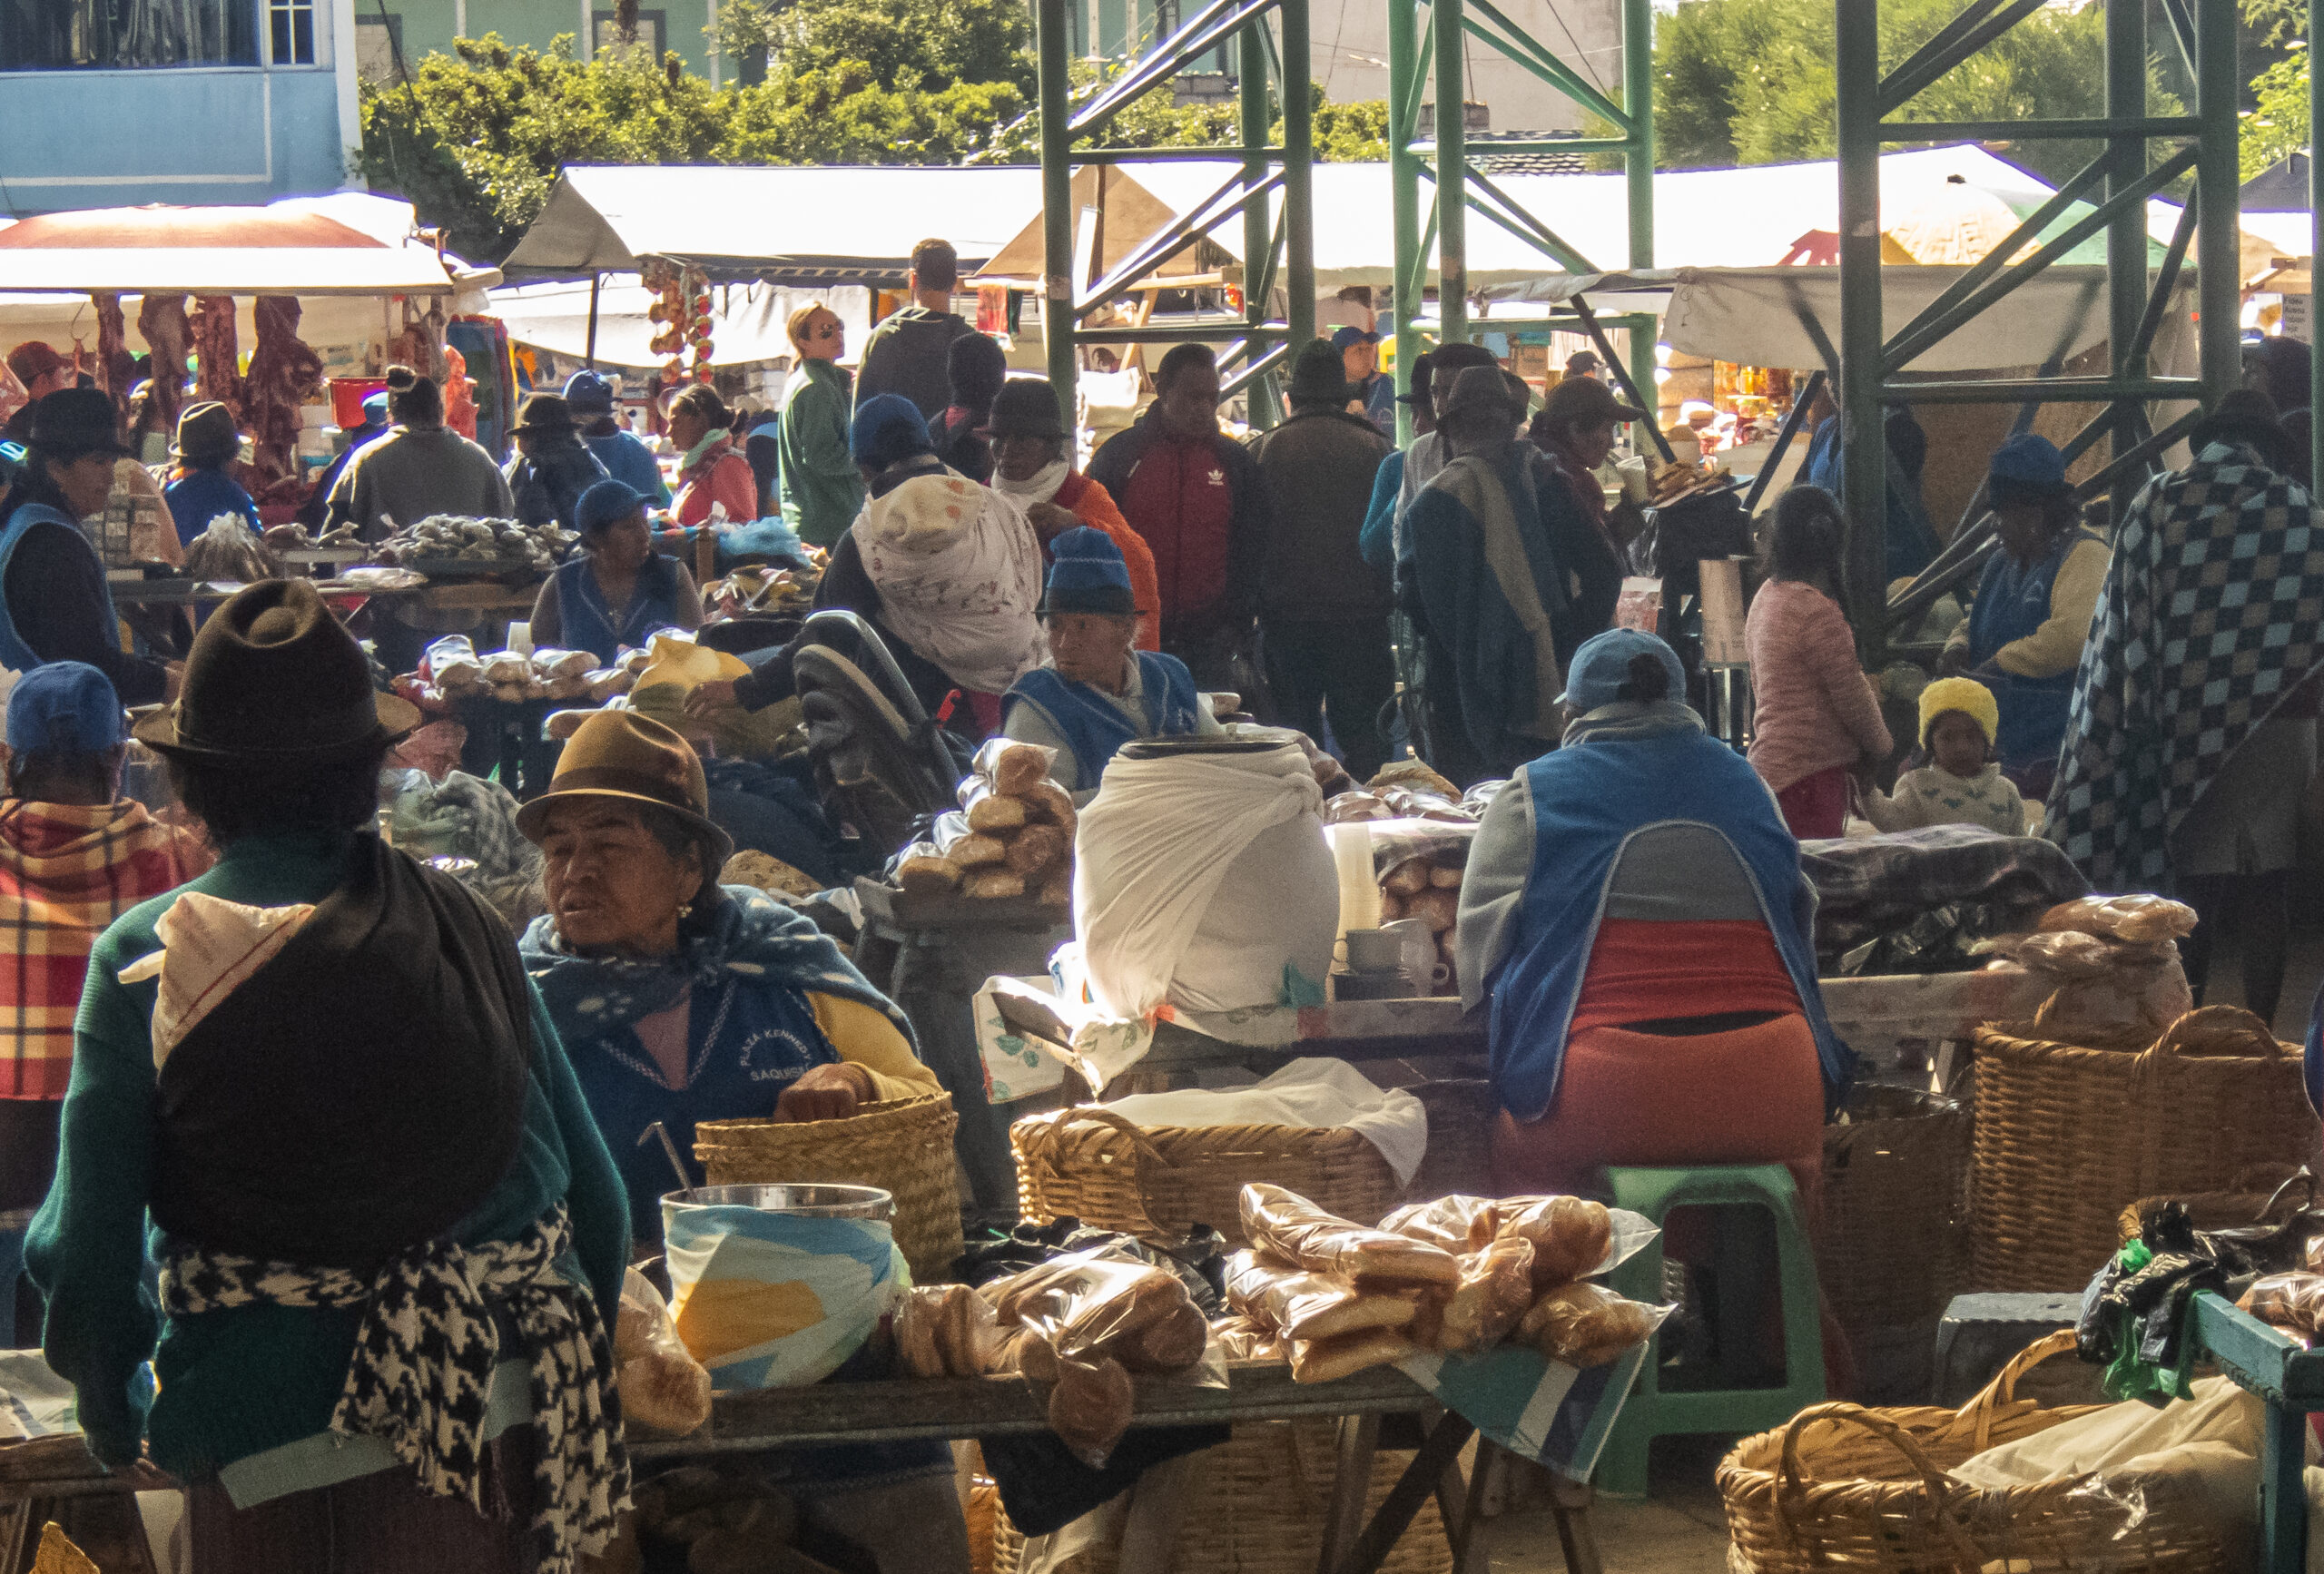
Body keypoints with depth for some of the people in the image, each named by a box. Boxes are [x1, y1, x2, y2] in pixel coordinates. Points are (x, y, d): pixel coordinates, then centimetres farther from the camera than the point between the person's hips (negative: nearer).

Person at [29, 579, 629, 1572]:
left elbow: (85, 1254, -6)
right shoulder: (465, 928, 1)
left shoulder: (142, 963, -6)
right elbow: (594, 1198, 6)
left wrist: (121, 1421, 12)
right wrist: (565, 1376, 22)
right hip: (512, 1447, 3)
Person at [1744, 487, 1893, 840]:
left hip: (1771, 761, 10)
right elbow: (1851, 695, -12)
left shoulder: (1767, 597, 13)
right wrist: (1881, 745, 7)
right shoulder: (1816, 610, -17)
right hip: (1810, 771, -10)